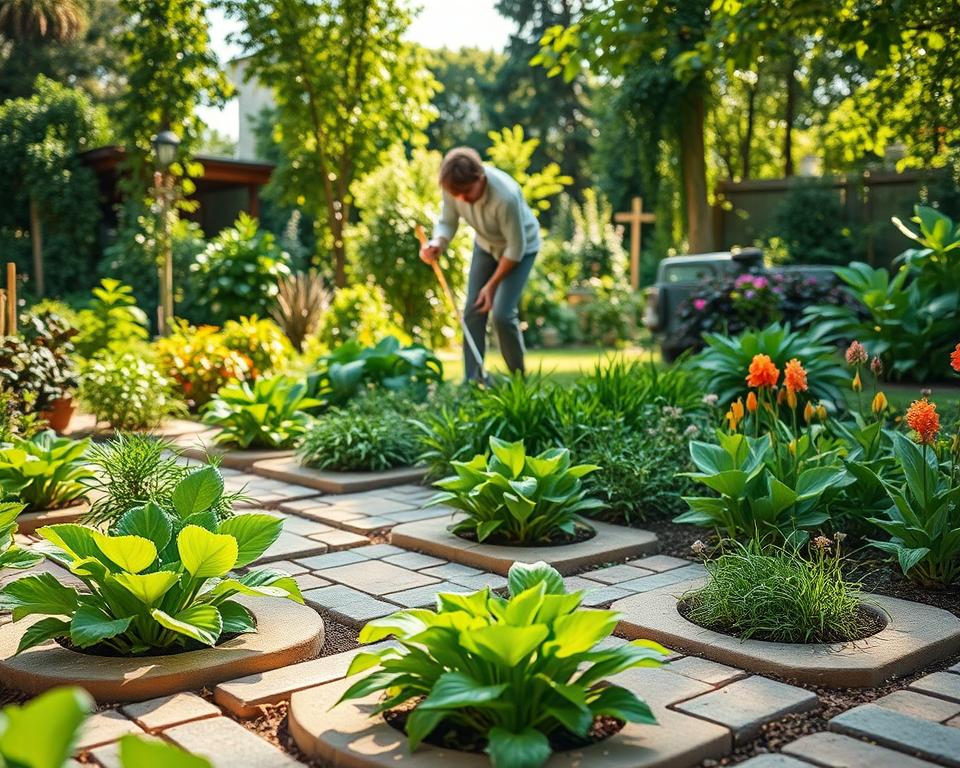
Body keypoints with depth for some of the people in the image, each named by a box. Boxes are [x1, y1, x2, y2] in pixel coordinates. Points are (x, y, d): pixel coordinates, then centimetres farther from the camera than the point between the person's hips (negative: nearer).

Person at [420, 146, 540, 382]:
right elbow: (447, 221, -10)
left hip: (520, 248, -5)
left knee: (502, 314, -15)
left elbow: (516, 248, -27)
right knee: (472, 311, -2)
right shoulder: (454, 186, -25)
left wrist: (492, 284, -20)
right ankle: (473, 381, 5)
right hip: (486, 245, 6)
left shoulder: (506, 196, -39)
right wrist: (437, 244, -33)